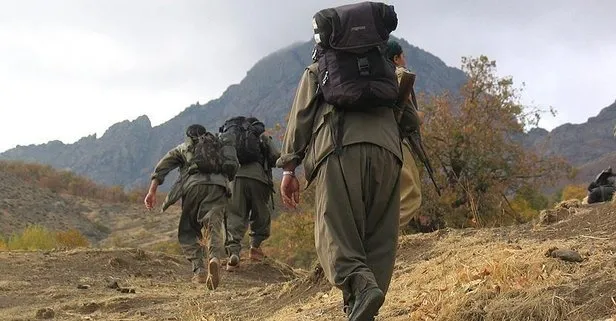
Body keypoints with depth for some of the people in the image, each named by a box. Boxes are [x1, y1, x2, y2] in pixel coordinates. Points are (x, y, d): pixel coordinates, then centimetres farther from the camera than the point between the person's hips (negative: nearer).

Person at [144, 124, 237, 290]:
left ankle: (199, 270, -6)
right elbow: (234, 164, 21)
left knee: (187, 232, 11)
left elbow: (162, 166, 15)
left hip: (193, 186, -1)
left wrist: (152, 191, 8)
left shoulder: (183, 148, 29)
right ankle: (214, 258, -40)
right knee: (214, 230, -9)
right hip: (218, 188, 1)